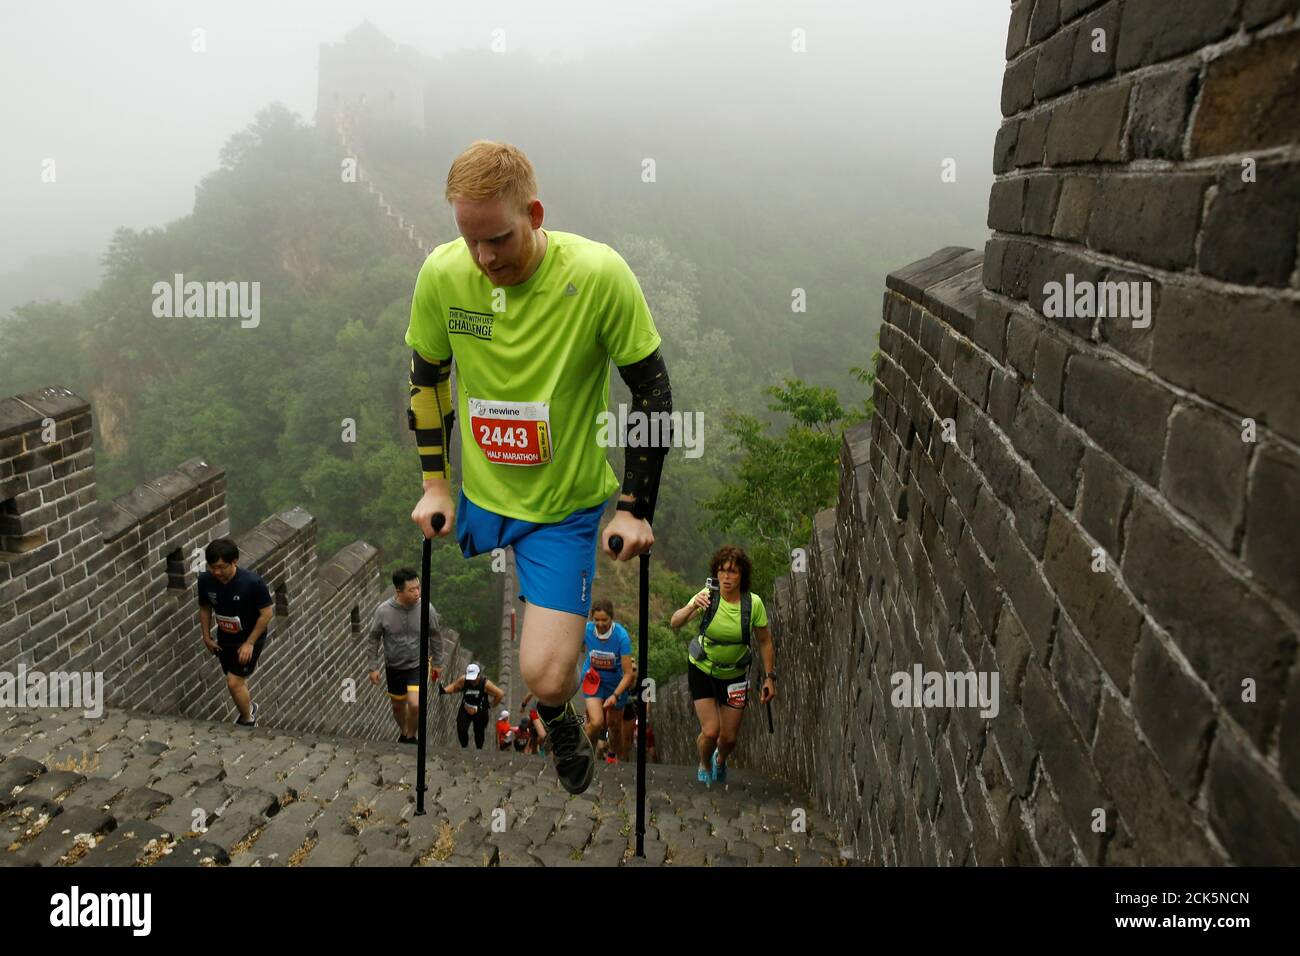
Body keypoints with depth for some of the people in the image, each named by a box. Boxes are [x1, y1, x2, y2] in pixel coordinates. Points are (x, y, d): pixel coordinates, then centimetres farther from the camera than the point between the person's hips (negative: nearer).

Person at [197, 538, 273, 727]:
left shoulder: (253, 582, -30)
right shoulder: (205, 580, -18)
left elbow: (267, 613, -20)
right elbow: (205, 608, 1)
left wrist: (249, 643, -18)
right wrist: (207, 637, 5)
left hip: (250, 639, -5)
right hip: (224, 639, 5)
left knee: (234, 682, -9)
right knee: (236, 679, 20)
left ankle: (247, 721, 17)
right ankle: (248, 707, 50)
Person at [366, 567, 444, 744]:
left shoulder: (427, 608, -21)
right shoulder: (383, 611, -23)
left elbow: (435, 635, -4)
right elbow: (373, 638, -6)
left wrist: (437, 663, 5)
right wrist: (373, 667, -4)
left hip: (418, 664, -1)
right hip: (394, 667, 1)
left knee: (415, 705, -17)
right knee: (398, 705, 18)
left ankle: (411, 737, 12)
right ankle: (403, 733, 49)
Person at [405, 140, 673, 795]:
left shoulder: (599, 274, -22)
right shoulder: (442, 272, -12)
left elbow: (652, 390, -12)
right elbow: (427, 375, 5)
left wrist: (636, 508, -10)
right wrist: (434, 482, 5)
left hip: (566, 503, -4)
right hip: (477, 493, 4)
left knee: (544, 677, -10)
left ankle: (557, 716, 26)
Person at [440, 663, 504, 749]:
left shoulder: (486, 684, -26)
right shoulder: (463, 680, -19)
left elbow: (500, 694, -18)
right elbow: (455, 687, 0)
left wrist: (491, 706, -9)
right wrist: (444, 690, -18)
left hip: (480, 712, -2)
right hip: (465, 710, 2)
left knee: (479, 733, 12)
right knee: (461, 730, -8)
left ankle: (479, 749, 38)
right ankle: (464, 747, 21)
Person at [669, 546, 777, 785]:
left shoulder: (753, 603, -18)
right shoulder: (707, 596, -22)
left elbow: (765, 641, -4)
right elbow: (674, 623, -33)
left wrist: (769, 677, -4)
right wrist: (692, 607, -52)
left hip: (735, 674, 2)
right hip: (702, 670, -1)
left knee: (729, 738, 5)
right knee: (710, 731, -11)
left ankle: (720, 761, 43)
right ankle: (704, 768, 24)